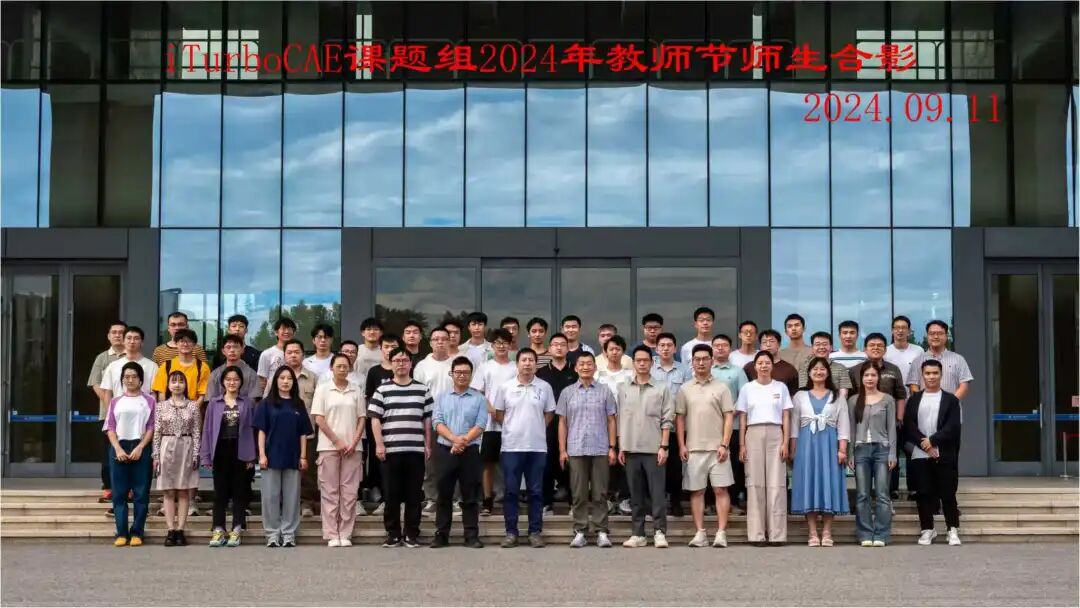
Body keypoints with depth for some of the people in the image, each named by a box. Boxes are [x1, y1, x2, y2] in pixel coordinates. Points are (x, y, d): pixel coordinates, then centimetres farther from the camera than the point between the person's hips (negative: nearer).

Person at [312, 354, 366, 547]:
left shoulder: (356, 391, 9)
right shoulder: (323, 390, 4)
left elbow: (362, 419, 9)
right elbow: (319, 419, -2)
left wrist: (354, 442, -5)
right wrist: (337, 441, -9)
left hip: (352, 448, 2)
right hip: (329, 447, -2)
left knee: (350, 492, 1)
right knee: (330, 491, 0)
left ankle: (346, 534, 7)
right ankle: (332, 535, 5)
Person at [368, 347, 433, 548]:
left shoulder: (423, 390, 9)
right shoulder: (382, 390, 6)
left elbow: (428, 419, 11)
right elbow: (375, 419, 3)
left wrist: (428, 445, 6)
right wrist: (379, 444, -7)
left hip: (416, 450, 1)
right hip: (391, 450, -1)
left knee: (414, 493, 3)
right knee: (391, 494, 3)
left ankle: (412, 534, 10)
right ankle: (392, 534, 11)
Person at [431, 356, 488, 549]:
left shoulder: (479, 398, 4)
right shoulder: (442, 398, 10)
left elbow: (480, 425, -5)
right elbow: (437, 422, -1)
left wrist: (463, 441, -17)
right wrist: (454, 439, -17)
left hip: (470, 451, -1)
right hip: (445, 450, 2)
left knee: (470, 496, 1)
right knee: (444, 495, 5)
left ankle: (471, 536, 5)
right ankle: (441, 535, 11)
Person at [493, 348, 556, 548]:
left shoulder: (544, 387, 2)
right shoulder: (505, 387, 2)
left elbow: (549, 414, 11)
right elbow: (498, 413, 8)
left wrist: (536, 428, 5)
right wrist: (513, 428, 5)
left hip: (537, 447, 0)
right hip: (511, 446, 0)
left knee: (536, 491, 4)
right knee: (510, 491, 2)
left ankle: (535, 532, 11)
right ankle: (511, 532, 9)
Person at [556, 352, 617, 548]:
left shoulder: (605, 392, 6)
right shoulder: (567, 393, 7)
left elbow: (611, 421, 6)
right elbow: (562, 422, 8)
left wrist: (612, 447, 0)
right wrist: (562, 450, 2)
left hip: (600, 450, -1)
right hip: (575, 450, 1)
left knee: (600, 494, 1)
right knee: (578, 494, 3)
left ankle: (601, 532, 6)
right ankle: (580, 532, 9)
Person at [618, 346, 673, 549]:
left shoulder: (662, 388, 2)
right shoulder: (624, 389, 11)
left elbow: (667, 420, -1)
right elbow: (621, 419, 12)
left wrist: (664, 446, -8)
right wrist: (620, 447, 7)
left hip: (654, 448, -3)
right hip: (631, 449, 3)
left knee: (657, 493, -4)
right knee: (636, 494, 7)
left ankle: (660, 532, 0)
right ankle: (637, 534, 11)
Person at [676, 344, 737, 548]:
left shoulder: (721, 388, 4)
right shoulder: (685, 389, 9)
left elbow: (728, 417, 1)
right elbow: (679, 418, 9)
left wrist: (724, 445, -8)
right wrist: (681, 445, 0)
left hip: (717, 447, -2)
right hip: (694, 448, 2)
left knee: (720, 489, -4)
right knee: (696, 491, 4)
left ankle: (721, 533, -2)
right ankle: (700, 533, 8)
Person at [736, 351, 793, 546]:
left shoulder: (781, 387, 10)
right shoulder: (747, 388, 9)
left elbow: (786, 417, 7)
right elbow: (742, 419, 8)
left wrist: (785, 443, -2)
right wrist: (742, 445, 1)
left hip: (775, 434, 0)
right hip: (754, 434, 0)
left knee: (777, 483, -4)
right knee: (755, 483, -2)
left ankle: (777, 533, -1)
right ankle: (756, 533, 1)